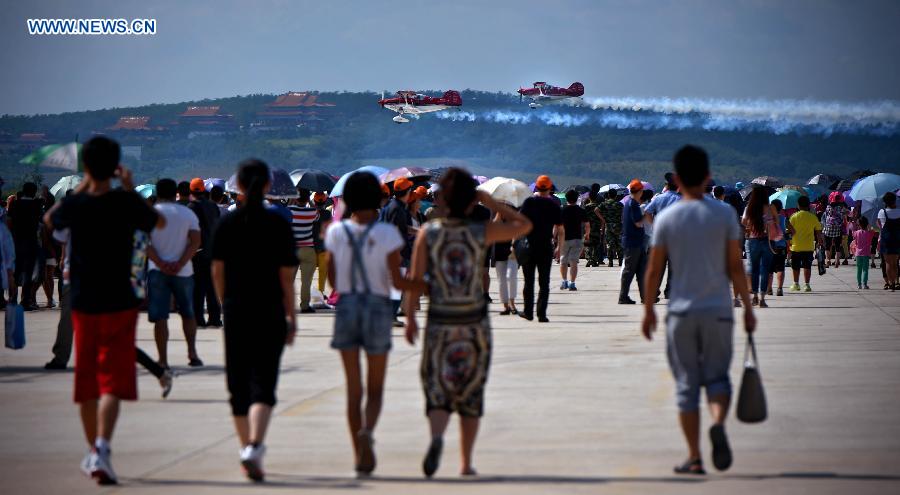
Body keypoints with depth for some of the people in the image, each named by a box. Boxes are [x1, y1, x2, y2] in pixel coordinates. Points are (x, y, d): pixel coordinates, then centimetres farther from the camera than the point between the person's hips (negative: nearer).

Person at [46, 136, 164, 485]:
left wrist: (82, 188, 19)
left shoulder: (74, 205, -5)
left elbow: (49, 219, 19)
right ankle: (102, 448, -25)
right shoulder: (127, 203, -9)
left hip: (83, 304, 2)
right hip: (120, 303, -2)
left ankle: (93, 452, 27)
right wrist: (130, 189, 16)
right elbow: (159, 222, 12)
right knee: (113, 381, -6)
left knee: (87, 381, 15)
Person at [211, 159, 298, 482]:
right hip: (269, 313, -2)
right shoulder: (278, 224, -5)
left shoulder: (226, 223, 0)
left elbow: (217, 271, 2)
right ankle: (254, 446, -25)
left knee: (238, 384, 14)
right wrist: (291, 316, 4)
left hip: (236, 311, 2)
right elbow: (286, 275, -4)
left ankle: (247, 448, 23)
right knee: (263, 384, -5)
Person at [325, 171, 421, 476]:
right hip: (378, 308, -2)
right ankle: (367, 431, -21)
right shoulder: (387, 233, -9)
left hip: (346, 306, 2)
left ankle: (359, 454, 7)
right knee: (375, 388, 9)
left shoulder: (336, 232, -2)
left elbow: (332, 280, 4)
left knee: (353, 388, 10)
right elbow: (397, 281, -11)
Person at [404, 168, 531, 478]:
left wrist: (410, 317, 1)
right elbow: (524, 225, 6)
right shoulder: (482, 233, -7)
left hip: (439, 322, 0)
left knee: (438, 389, 5)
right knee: (471, 393, 13)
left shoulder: (428, 233, -6)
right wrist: (490, 201, 4)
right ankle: (466, 463, 16)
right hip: (475, 322, 0)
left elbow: (415, 279, -8)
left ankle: (437, 436, -26)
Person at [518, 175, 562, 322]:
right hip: (546, 247, 0)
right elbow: (560, 230, -1)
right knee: (544, 283, 4)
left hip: (528, 247, 0)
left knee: (529, 281, 11)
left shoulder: (528, 202, -3)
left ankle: (528, 312, 15)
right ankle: (541, 314, -2)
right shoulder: (553, 206, -1)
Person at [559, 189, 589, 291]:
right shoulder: (581, 211, 0)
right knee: (574, 262, -2)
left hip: (564, 239, 0)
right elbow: (587, 225, 2)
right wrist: (587, 235, 21)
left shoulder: (562, 210, -2)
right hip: (577, 238, 0)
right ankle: (572, 283, -9)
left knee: (563, 261, 15)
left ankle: (564, 281, 12)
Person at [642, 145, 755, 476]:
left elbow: (654, 270, 1)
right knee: (717, 377, 9)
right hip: (718, 311, 0)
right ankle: (718, 423, -22)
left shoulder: (666, 219, -2)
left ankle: (694, 457, 5)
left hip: (681, 312, 0)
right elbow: (735, 267, -2)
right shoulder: (724, 214, -1)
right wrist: (747, 307, 7)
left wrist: (648, 310, 12)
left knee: (687, 385, 6)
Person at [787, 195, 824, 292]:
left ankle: (796, 284, 20)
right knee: (807, 266, 4)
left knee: (796, 266, 13)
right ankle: (807, 285, -1)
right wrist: (820, 242, 12)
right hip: (809, 247, 1)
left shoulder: (794, 217, -5)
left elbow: (790, 231, -7)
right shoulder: (813, 217, -2)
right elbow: (818, 232, 1)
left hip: (796, 246, -1)